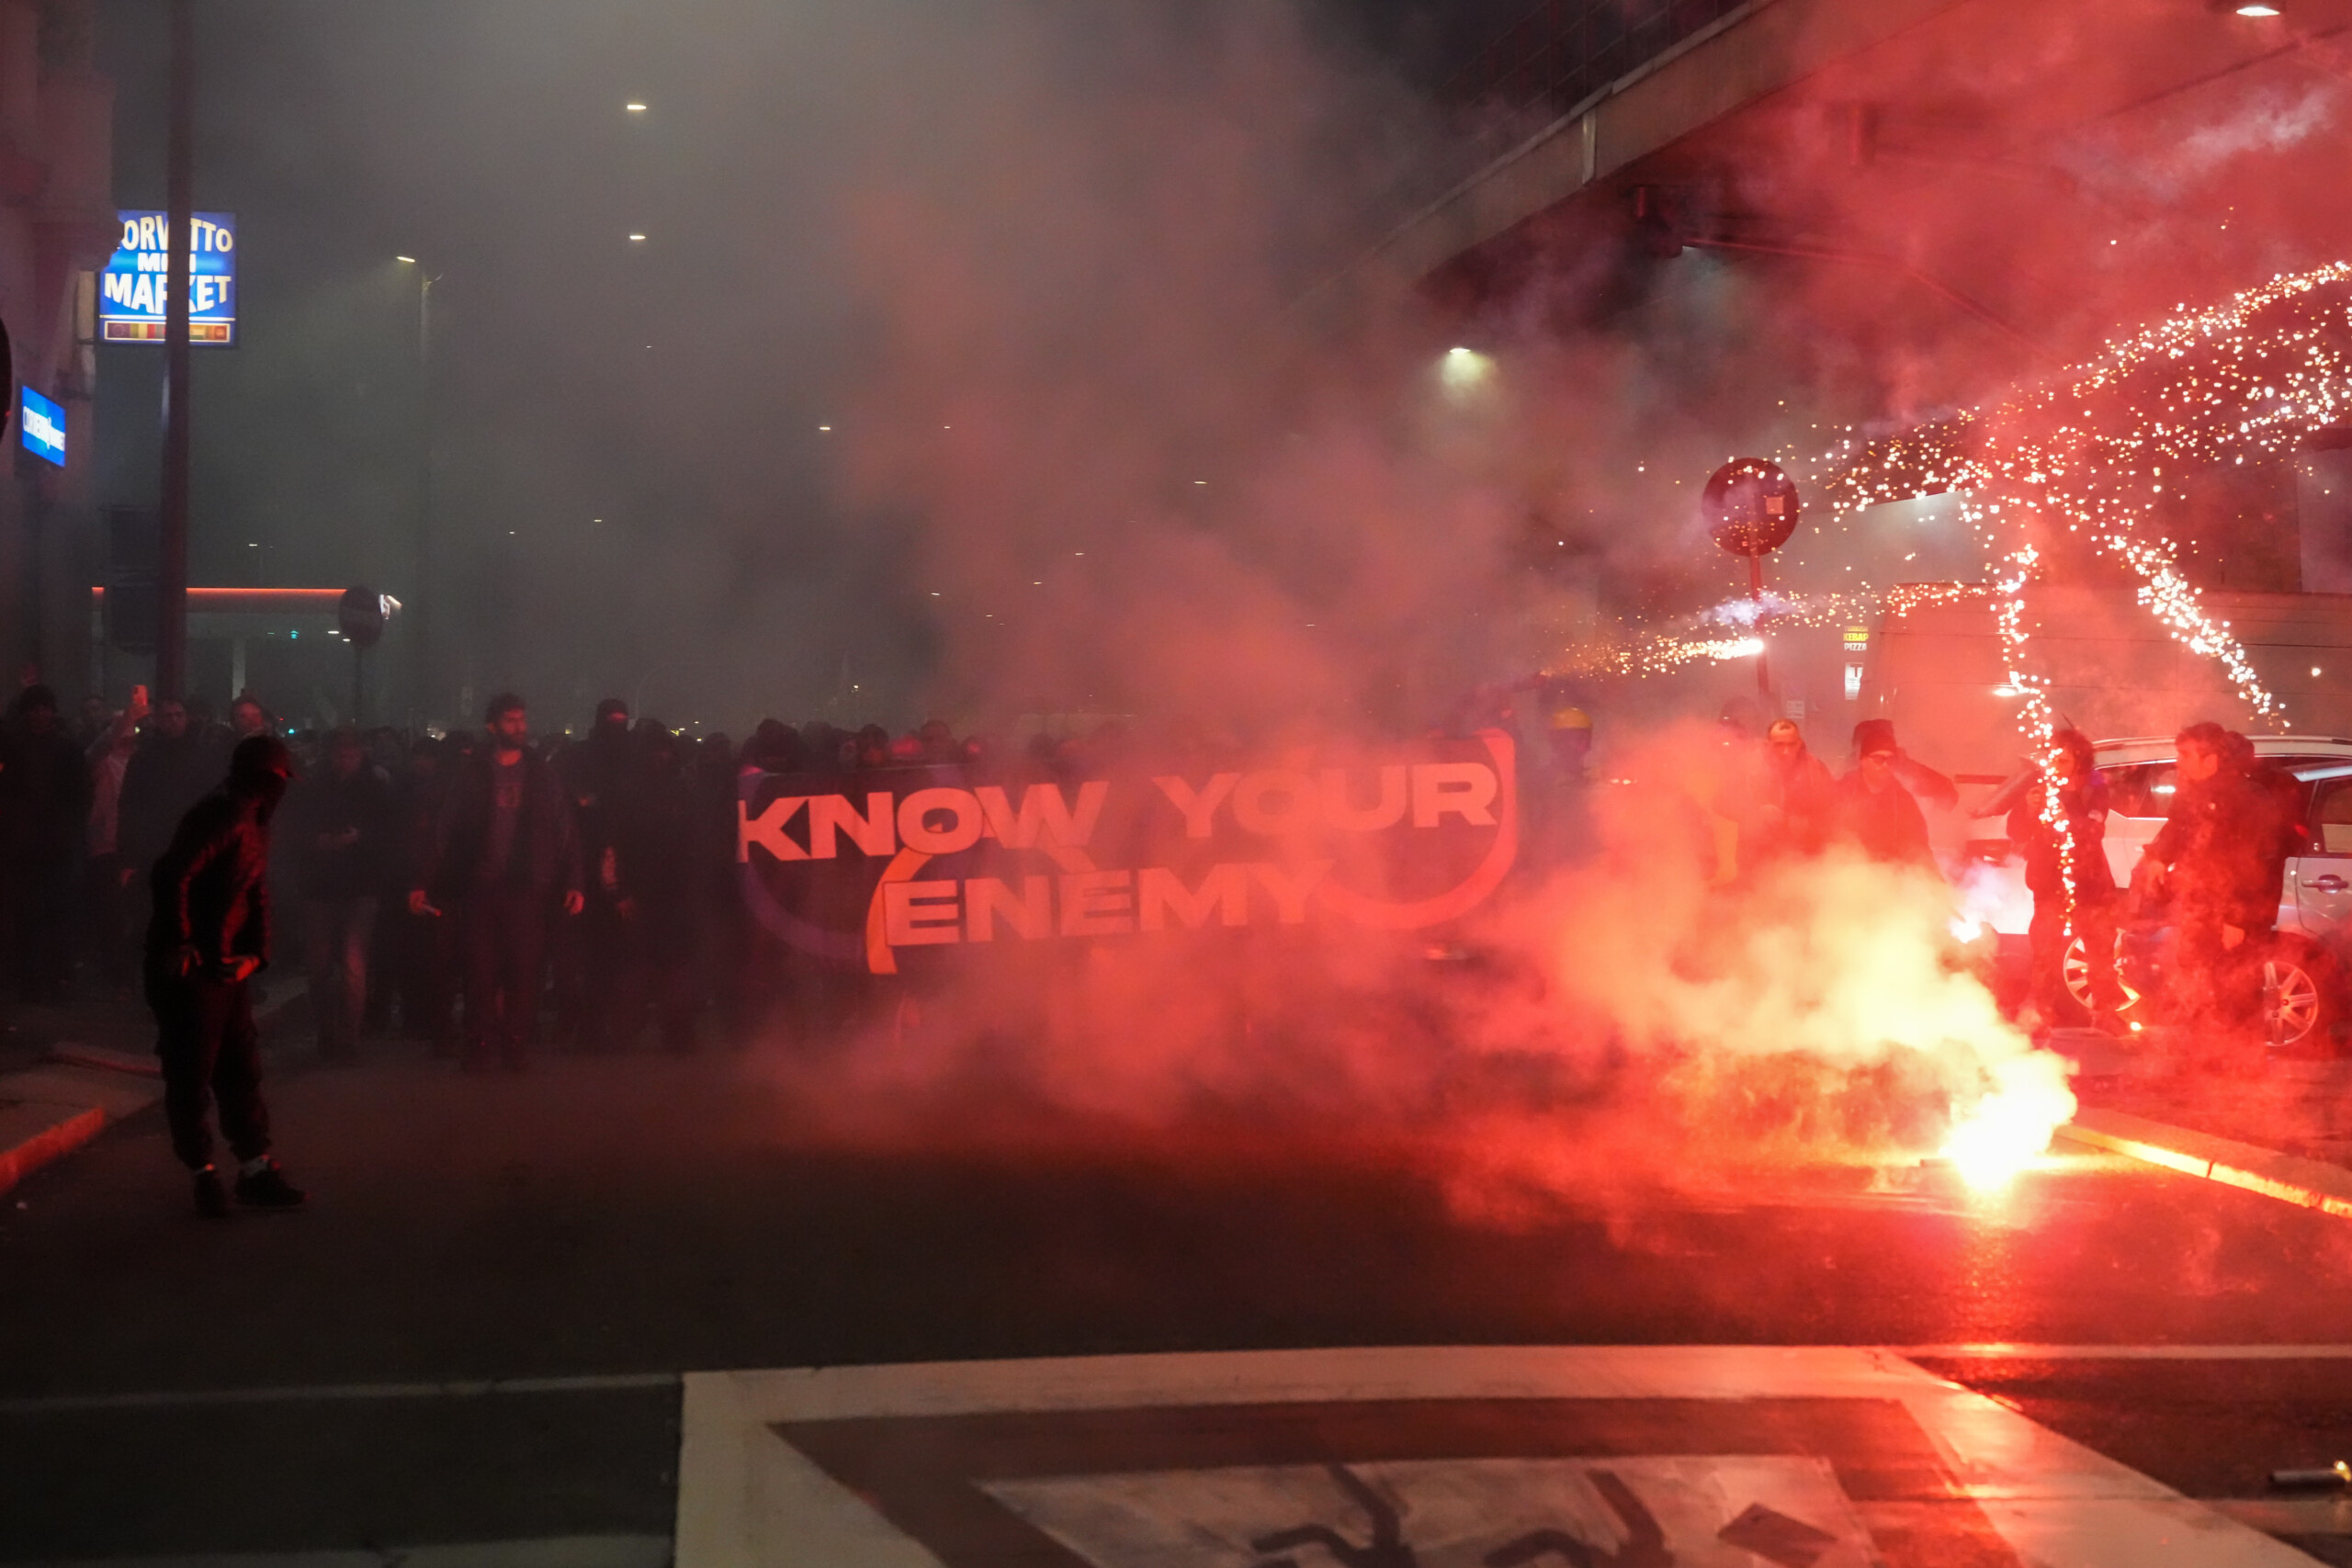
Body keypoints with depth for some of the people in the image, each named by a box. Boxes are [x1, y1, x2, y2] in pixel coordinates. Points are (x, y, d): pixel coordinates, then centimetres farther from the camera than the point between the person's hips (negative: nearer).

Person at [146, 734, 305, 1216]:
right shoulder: (223, 818, -19)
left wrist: (256, 952, 4)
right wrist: (179, 945, -23)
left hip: (228, 969, 9)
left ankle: (256, 1170, 18)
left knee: (242, 1069, 11)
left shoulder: (254, 824, 13)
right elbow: (172, 878, -29)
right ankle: (204, 1175, 13)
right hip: (189, 971, -9)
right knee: (191, 1077, 2)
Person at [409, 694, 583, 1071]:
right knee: (480, 969, -2)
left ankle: (517, 1044, 5)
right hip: (479, 887, 0)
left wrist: (572, 882, -2)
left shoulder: (541, 774, 9)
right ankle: (480, 1045, 5)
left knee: (525, 969, -3)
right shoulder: (471, 775, 7)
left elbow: (564, 830, 7)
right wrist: (423, 882, -1)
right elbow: (443, 831, 5)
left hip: (526, 888, 0)